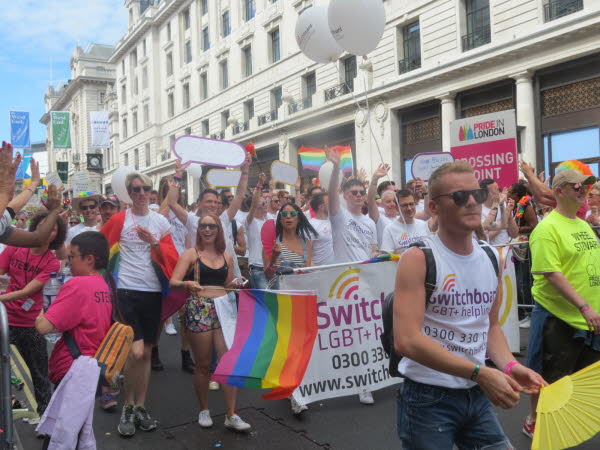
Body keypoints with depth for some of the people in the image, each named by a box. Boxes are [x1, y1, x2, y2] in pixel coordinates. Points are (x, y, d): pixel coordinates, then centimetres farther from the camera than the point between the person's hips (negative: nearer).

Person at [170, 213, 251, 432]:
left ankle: (231, 415, 4)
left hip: (223, 309, 3)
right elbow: (173, 281, -7)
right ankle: (204, 410, 24)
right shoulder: (191, 254, 3)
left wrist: (236, 284, -1)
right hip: (198, 310, -3)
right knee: (203, 364, 5)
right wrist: (187, 283, -27)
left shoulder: (227, 256, 13)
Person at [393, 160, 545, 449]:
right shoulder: (417, 259, -16)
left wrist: (509, 366, -4)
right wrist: (480, 373, -26)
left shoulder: (492, 259, 4)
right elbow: (406, 341, -25)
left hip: (478, 396, 6)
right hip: (429, 398, -6)